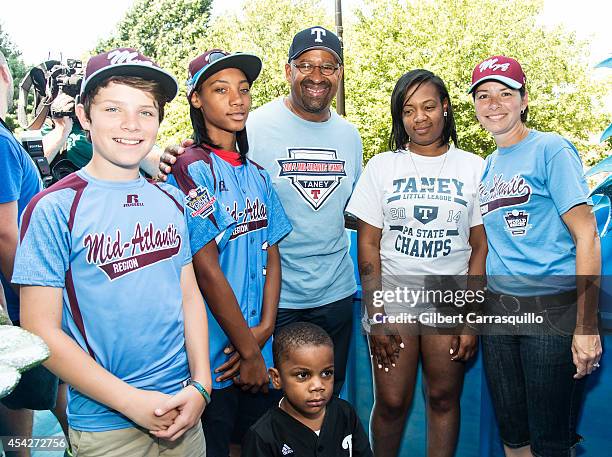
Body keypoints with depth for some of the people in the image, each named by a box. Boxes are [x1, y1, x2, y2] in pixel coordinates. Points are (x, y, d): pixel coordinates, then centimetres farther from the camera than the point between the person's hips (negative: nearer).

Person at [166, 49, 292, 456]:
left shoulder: (257, 173, 9)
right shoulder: (192, 169, -13)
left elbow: (271, 254, 7)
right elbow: (205, 269, -18)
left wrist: (265, 329, -6)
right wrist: (248, 349, -12)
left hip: (259, 350, 7)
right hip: (213, 355, -6)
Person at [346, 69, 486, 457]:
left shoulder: (473, 168, 2)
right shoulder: (382, 166, 2)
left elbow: (481, 247, 1)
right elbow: (368, 244, 0)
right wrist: (375, 317, -6)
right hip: (392, 297, 0)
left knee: (444, 398, 8)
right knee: (391, 403, 4)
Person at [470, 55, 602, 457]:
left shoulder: (550, 149, -6)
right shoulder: (487, 166, 13)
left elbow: (586, 234, -11)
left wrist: (587, 327, -16)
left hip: (551, 308, -6)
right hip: (498, 309, 6)